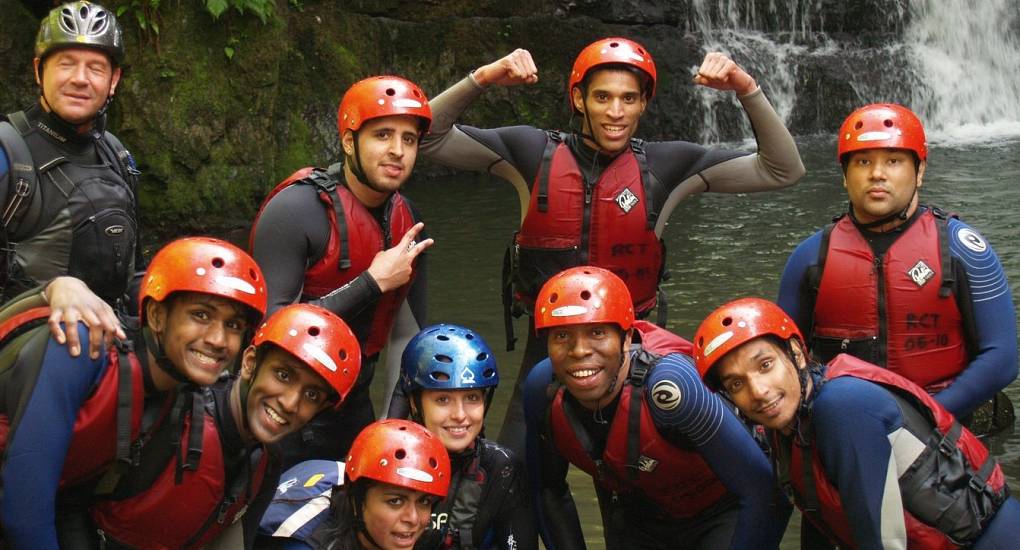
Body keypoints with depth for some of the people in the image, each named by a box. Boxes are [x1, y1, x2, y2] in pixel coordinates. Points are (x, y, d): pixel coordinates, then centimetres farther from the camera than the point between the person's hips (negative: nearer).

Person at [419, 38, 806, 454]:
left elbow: (782, 170, -3)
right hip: (548, 347, 0)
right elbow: (429, 138, -6)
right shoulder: (534, 153, -5)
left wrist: (747, 90, -15)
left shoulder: (663, 166, -4)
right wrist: (482, 79, -20)